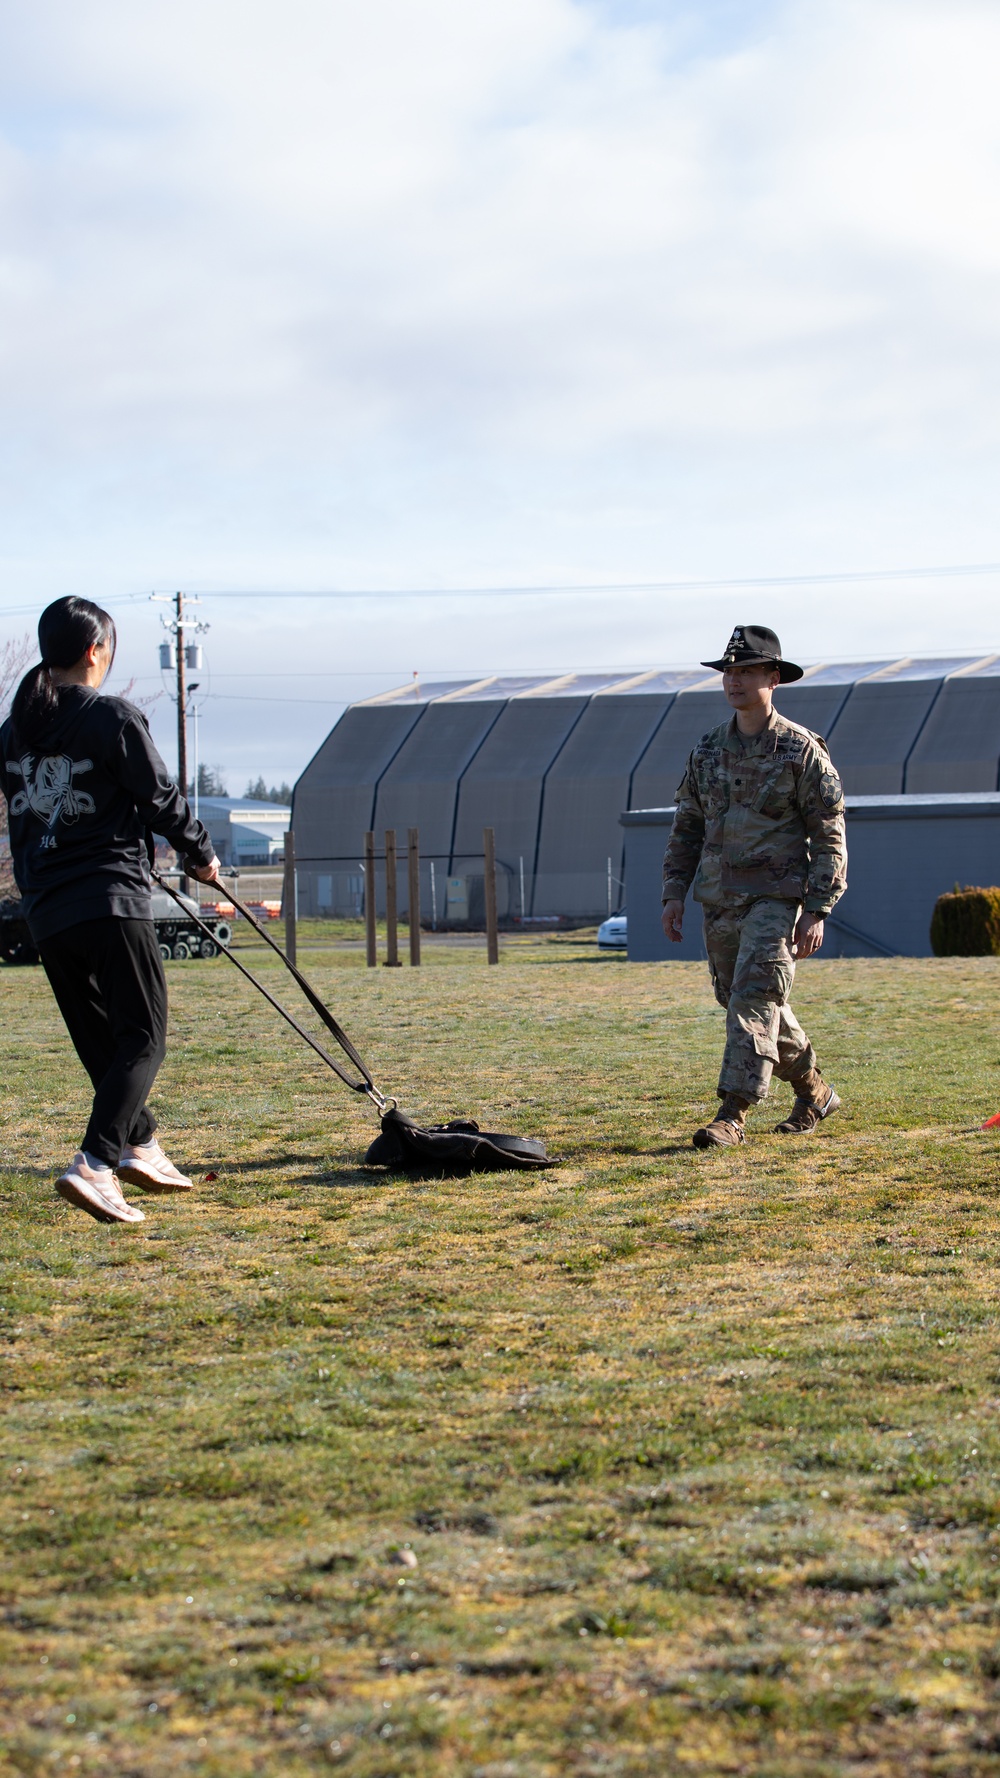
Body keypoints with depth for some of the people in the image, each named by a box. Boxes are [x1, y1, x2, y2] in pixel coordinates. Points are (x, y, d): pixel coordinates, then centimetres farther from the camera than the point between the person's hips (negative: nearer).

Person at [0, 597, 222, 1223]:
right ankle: (95, 1165, -19)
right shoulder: (113, 718, -8)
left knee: (102, 1042, 19)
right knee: (143, 1039, -4)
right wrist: (202, 854, 14)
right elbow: (161, 797, -3)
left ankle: (140, 1146, 25)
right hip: (113, 900, -7)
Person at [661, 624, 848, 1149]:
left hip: (776, 899, -6)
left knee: (754, 1001, -17)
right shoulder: (708, 750, 11)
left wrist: (817, 911, -13)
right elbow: (687, 827, 17)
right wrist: (674, 892, 7)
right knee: (749, 1004, 14)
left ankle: (732, 1114, -20)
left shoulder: (801, 750, -5)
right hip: (719, 902, 6)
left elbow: (829, 836, -6)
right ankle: (814, 1092, 32)